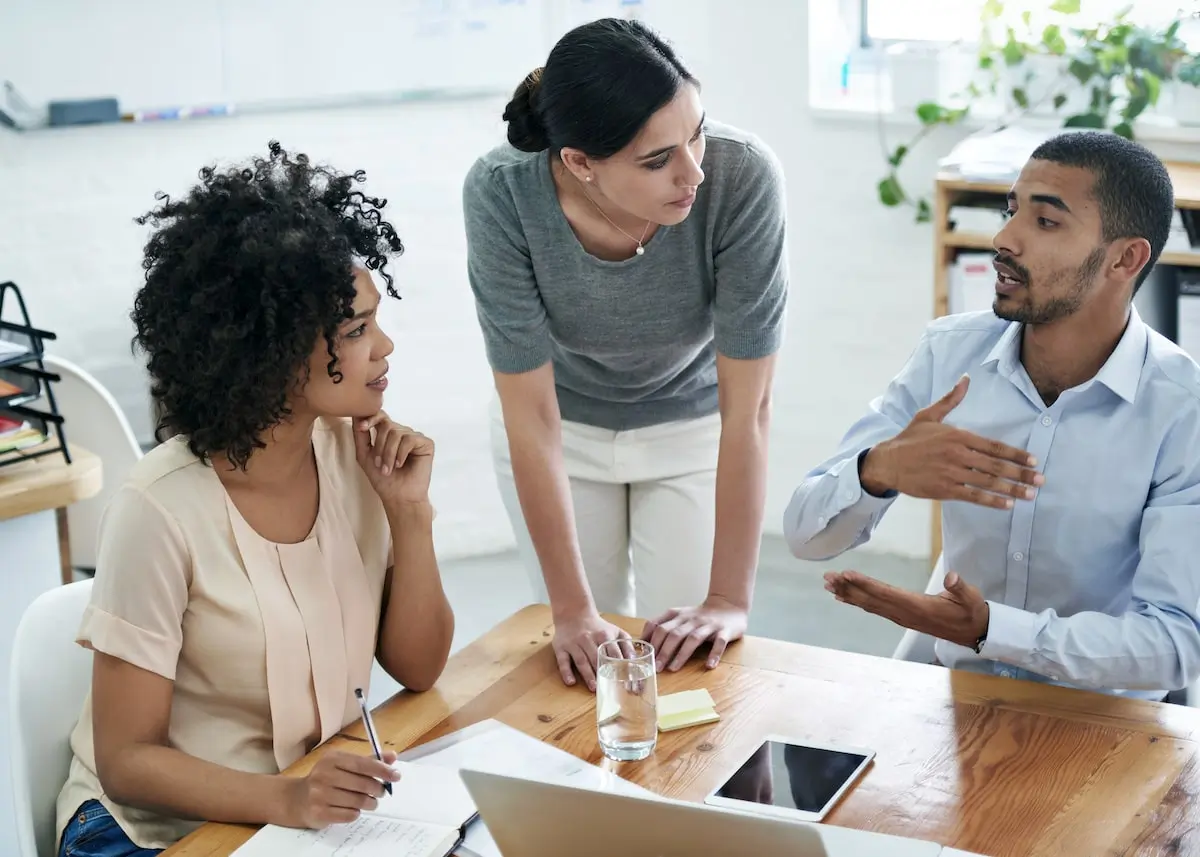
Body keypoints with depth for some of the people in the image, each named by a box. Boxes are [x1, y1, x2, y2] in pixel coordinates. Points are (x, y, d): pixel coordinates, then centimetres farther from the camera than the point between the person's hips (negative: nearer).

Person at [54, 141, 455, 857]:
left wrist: (410, 514, -13)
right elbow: (128, 758, -15)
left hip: (324, 794, 5)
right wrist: (284, 800, -30)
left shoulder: (356, 454, -6)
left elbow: (416, 668, 1)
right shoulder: (163, 509, -21)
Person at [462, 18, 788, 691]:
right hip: (563, 429, 0)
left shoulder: (743, 176, -35)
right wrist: (573, 611, -25)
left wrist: (730, 600, -28)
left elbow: (747, 407, -28)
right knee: (587, 656, 11)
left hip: (691, 425, 0)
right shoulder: (501, 193, -33)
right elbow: (531, 416, -26)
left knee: (688, 656, 3)